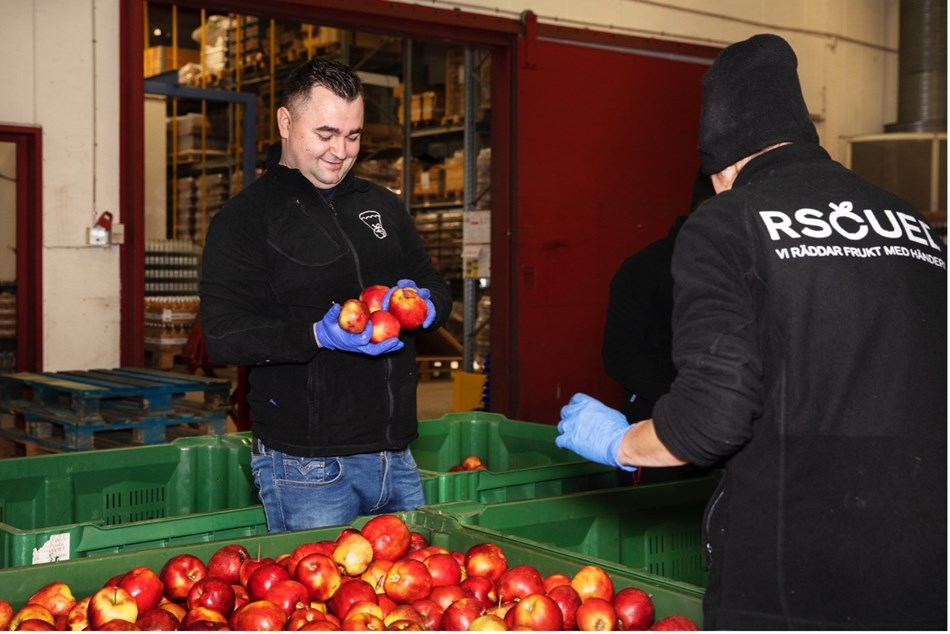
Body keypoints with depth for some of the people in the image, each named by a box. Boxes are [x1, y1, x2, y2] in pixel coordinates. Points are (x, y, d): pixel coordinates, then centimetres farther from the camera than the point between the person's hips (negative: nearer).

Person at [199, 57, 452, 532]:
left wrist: (424, 304, -6)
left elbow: (437, 290, 19)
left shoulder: (382, 205, 15)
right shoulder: (245, 218, -5)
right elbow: (224, 335, -13)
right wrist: (319, 335, -26)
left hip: (395, 457, 6)